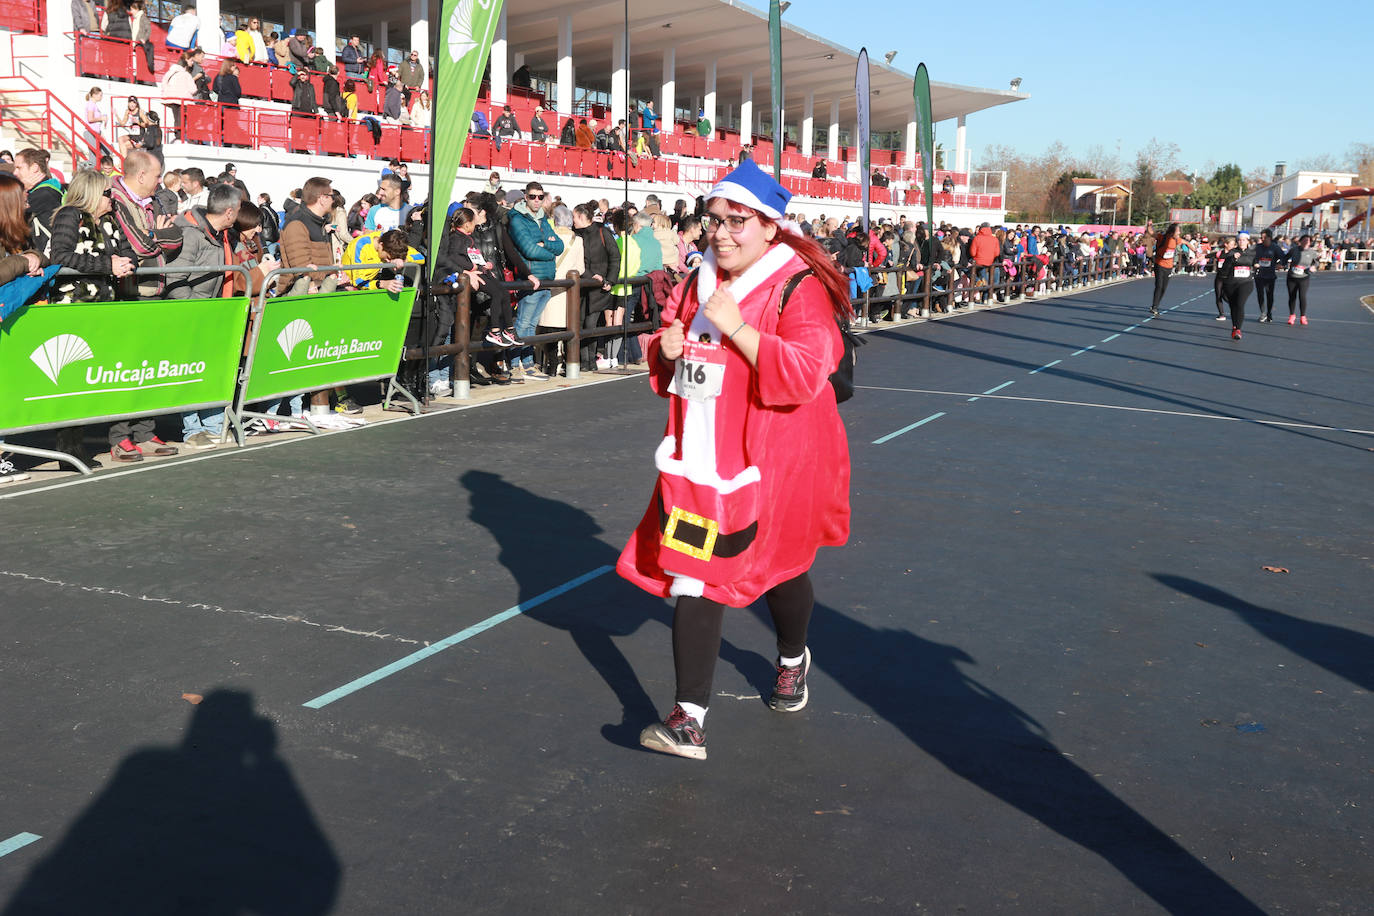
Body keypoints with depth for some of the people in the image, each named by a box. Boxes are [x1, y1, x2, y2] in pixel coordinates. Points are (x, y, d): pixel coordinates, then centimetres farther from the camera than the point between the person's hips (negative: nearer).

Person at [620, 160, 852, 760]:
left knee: (779, 567, 17)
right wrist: (667, 349, -4)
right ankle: (690, 720, -5)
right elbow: (669, 372, 20)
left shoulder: (799, 289, -15)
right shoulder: (699, 284, 7)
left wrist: (736, 328, -28)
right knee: (695, 577, -5)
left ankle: (792, 658, 51)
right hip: (701, 458, 5)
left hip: (773, 464, -5)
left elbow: (805, 375, -28)